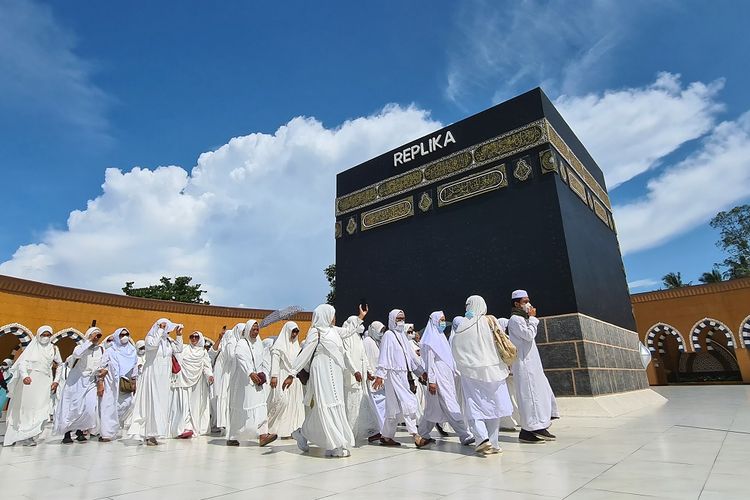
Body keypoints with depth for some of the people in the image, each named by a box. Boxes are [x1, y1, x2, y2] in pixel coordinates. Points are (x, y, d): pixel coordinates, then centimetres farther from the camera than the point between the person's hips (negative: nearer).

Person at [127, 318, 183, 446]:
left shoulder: (168, 341, 11)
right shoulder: (150, 337, -4)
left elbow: (179, 349, 9)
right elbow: (153, 344, -25)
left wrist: (179, 335, 3)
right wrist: (160, 330, -19)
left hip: (164, 377, 6)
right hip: (152, 376, -6)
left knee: (161, 404, 4)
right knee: (151, 403, -7)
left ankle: (151, 434, 11)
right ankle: (148, 434, -3)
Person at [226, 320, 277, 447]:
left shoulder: (259, 344, 13)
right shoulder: (241, 344, -7)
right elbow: (242, 360, -24)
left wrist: (261, 375, 3)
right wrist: (250, 373, -39)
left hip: (256, 380, 5)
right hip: (243, 381, -5)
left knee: (260, 406, -7)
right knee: (239, 409, 3)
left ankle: (263, 435, -11)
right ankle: (232, 437, 17)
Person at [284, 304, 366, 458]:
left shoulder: (333, 330, 15)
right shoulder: (316, 332, -8)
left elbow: (348, 330, 33)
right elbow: (305, 353, -10)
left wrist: (361, 317, 36)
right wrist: (292, 374, -12)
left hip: (334, 374, 8)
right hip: (323, 373, -8)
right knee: (328, 406, -7)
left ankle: (303, 434, 25)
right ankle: (336, 446, -2)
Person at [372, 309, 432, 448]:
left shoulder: (402, 335, 17)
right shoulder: (388, 335, -7)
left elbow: (411, 354, 20)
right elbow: (383, 356, -14)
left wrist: (422, 371, 19)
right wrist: (380, 375, -20)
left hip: (404, 375, 8)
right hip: (394, 375, -8)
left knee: (395, 408, 11)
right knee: (407, 403, -11)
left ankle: (386, 437, 19)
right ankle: (416, 437, -8)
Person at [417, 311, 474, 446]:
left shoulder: (441, 336, 18)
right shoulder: (431, 339, -8)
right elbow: (429, 361, -13)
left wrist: (456, 372, 17)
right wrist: (431, 380, -17)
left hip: (447, 376, 9)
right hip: (439, 378, -9)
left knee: (435, 407, 13)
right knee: (451, 407, -9)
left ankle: (422, 433, 24)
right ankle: (464, 435, -7)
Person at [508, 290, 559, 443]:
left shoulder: (523, 319, 20)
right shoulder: (515, 319, -11)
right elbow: (529, 335, -18)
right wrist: (532, 318, -9)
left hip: (532, 363, 10)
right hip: (524, 363, -10)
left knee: (542, 392, 11)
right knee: (529, 394, -9)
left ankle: (540, 428, 17)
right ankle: (526, 431, -3)